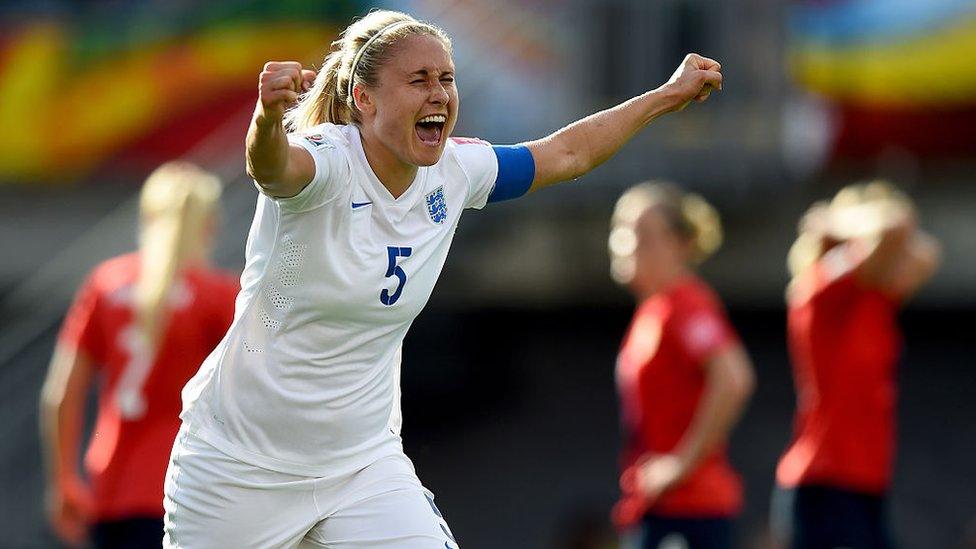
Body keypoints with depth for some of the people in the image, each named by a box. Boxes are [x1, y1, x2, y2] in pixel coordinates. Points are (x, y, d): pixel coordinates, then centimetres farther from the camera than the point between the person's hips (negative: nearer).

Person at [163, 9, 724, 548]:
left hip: (363, 463, 5)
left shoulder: (452, 173, -2)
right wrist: (269, 117, -68)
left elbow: (565, 154, 16)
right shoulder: (329, 161, -21)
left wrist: (670, 94, 19)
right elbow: (273, 168, -45)